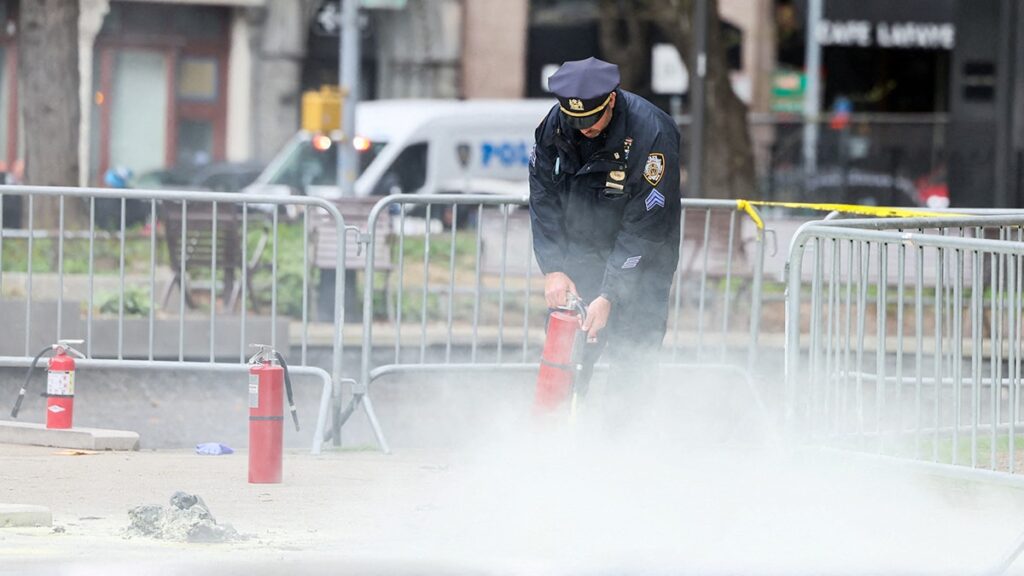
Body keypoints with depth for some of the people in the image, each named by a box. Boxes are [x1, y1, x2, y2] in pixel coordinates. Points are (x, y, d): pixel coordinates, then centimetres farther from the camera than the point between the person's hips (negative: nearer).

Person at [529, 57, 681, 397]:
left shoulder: (652, 133, -26)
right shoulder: (553, 126, -12)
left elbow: (644, 227, -24)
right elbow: (543, 198, -4)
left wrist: (609, 296, -26)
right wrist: (553, 270, -15)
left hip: (641, 260, -4)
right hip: (577, 254, 4)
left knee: (632, 358, -11)